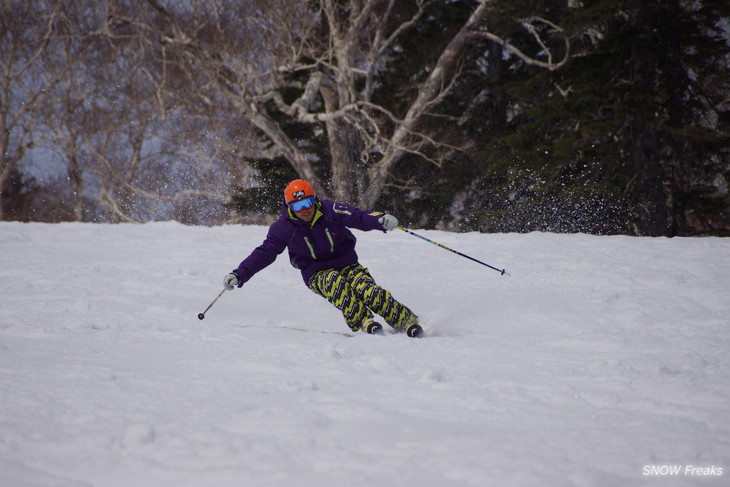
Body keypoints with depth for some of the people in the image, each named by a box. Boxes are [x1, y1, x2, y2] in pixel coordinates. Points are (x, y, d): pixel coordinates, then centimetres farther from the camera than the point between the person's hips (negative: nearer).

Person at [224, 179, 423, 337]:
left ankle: (408, 322, -18)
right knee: (336, 282, -37)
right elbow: (263, 253, -4)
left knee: (371, 293, -25)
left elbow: (359, 217, -20)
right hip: (317, 274, -1)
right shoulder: (284, 227, -8)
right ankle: (363, 323, -37)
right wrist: (239, 275, -14)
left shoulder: (328, 210, -10)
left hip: (347, 264, 1)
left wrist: (381, 220, -41)